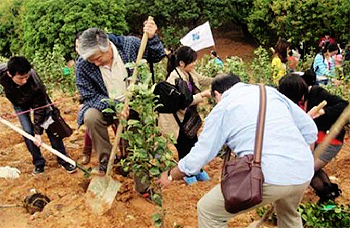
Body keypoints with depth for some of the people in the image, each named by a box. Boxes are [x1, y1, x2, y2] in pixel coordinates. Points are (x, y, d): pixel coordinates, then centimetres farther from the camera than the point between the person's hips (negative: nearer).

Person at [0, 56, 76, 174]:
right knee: (27, 131, -9)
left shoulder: (36, 84, -41)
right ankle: (38, 163, 7)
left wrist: (38, 132, -27)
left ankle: (63, 159, 3)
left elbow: (39, 108, -29)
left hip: (37, 99, -2)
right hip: (19, 103, 2)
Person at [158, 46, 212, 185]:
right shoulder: (174, 78, -27)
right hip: (176, 119, -8)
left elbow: (202, 80, 17)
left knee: (194, 143, 16)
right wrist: (203, 95, -32)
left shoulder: (190, 73, -2)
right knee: (183, 147, 5)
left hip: (188, 116, 8)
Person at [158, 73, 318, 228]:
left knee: (208, 211, 12)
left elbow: (197, 159, 7)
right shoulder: (270, 91, 18)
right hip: (304, 174, 6)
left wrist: (170, 176, 25)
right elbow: (310, 130, 17)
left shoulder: (222, 109, 6)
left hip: (269, 176, -6)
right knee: (289, 214, 38)